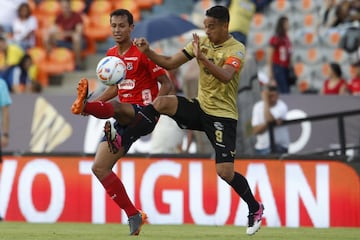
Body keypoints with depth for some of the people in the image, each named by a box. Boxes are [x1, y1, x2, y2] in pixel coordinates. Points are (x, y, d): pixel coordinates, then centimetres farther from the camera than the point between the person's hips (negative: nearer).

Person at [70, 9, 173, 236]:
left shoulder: (141, 53, -8)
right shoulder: (111, 54, 14)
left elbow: (167, 84, -9)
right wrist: (95, 101, 10)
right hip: (124, 120, 8)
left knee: (114, 107, -39)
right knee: (100, 167, -1)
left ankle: (83, 105, -72)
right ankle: (134, 216, 1)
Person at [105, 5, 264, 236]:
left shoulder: (236, 49, -14)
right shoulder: (201, 42, 3)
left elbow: (225, 76, -33)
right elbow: (170, 63, 4)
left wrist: (202, 57, -45)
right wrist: (147, 51, -11)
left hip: (223, 115, -5)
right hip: (200, 108, 5)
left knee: (225, 172, -12)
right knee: (162, 102, -22)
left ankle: (255, 208, 12)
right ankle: (121, 141, -19)